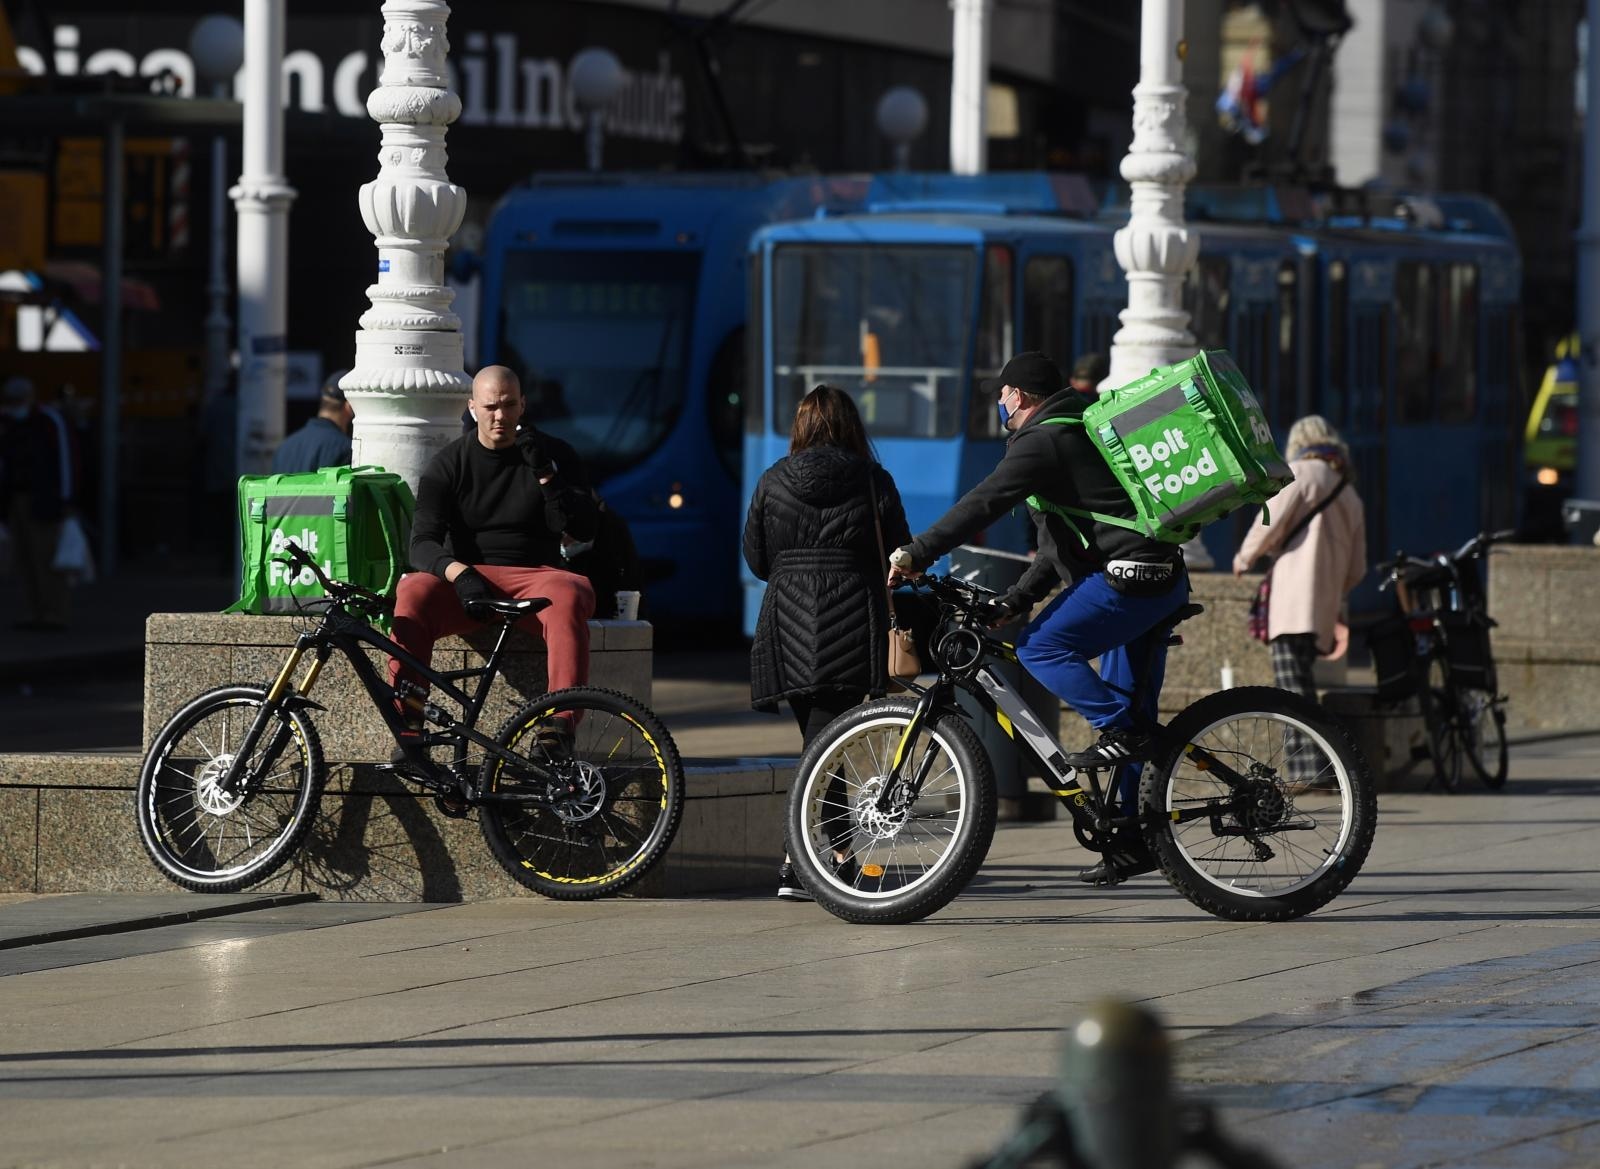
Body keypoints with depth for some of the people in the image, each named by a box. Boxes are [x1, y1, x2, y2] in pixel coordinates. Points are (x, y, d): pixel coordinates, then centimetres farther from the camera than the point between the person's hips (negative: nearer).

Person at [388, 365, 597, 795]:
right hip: (466, 580, 0)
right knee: (413, 592, -33)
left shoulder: (555, 455, 8)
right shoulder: (447, 465, 6)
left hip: (535, 576, 0)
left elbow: (583, 529, -1)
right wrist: (457, 572, -28)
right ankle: (408, 737, -38)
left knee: (570, 595, -37)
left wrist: (545, 476, -14)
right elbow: (423, 542, -6)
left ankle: (557, 730, -47)